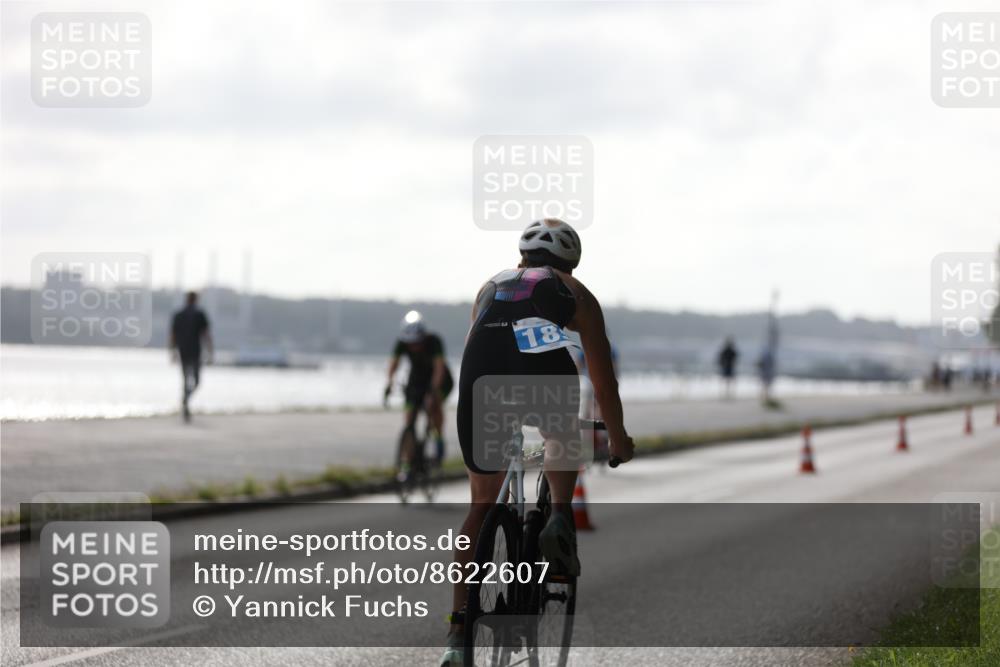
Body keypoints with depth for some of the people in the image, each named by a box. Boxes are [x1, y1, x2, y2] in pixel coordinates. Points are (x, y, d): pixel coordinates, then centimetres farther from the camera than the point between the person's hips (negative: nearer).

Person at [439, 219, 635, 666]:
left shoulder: (492, 286, 37)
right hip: (542, 367, -2)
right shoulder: (575, 294, 29)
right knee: (563, 434, 34)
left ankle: (458, 630, 10)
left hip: (479, 377, 2)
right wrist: (619, 441, 45)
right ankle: (560, 518, 6)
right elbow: (603, 380, 32)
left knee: (482, 503, 17)